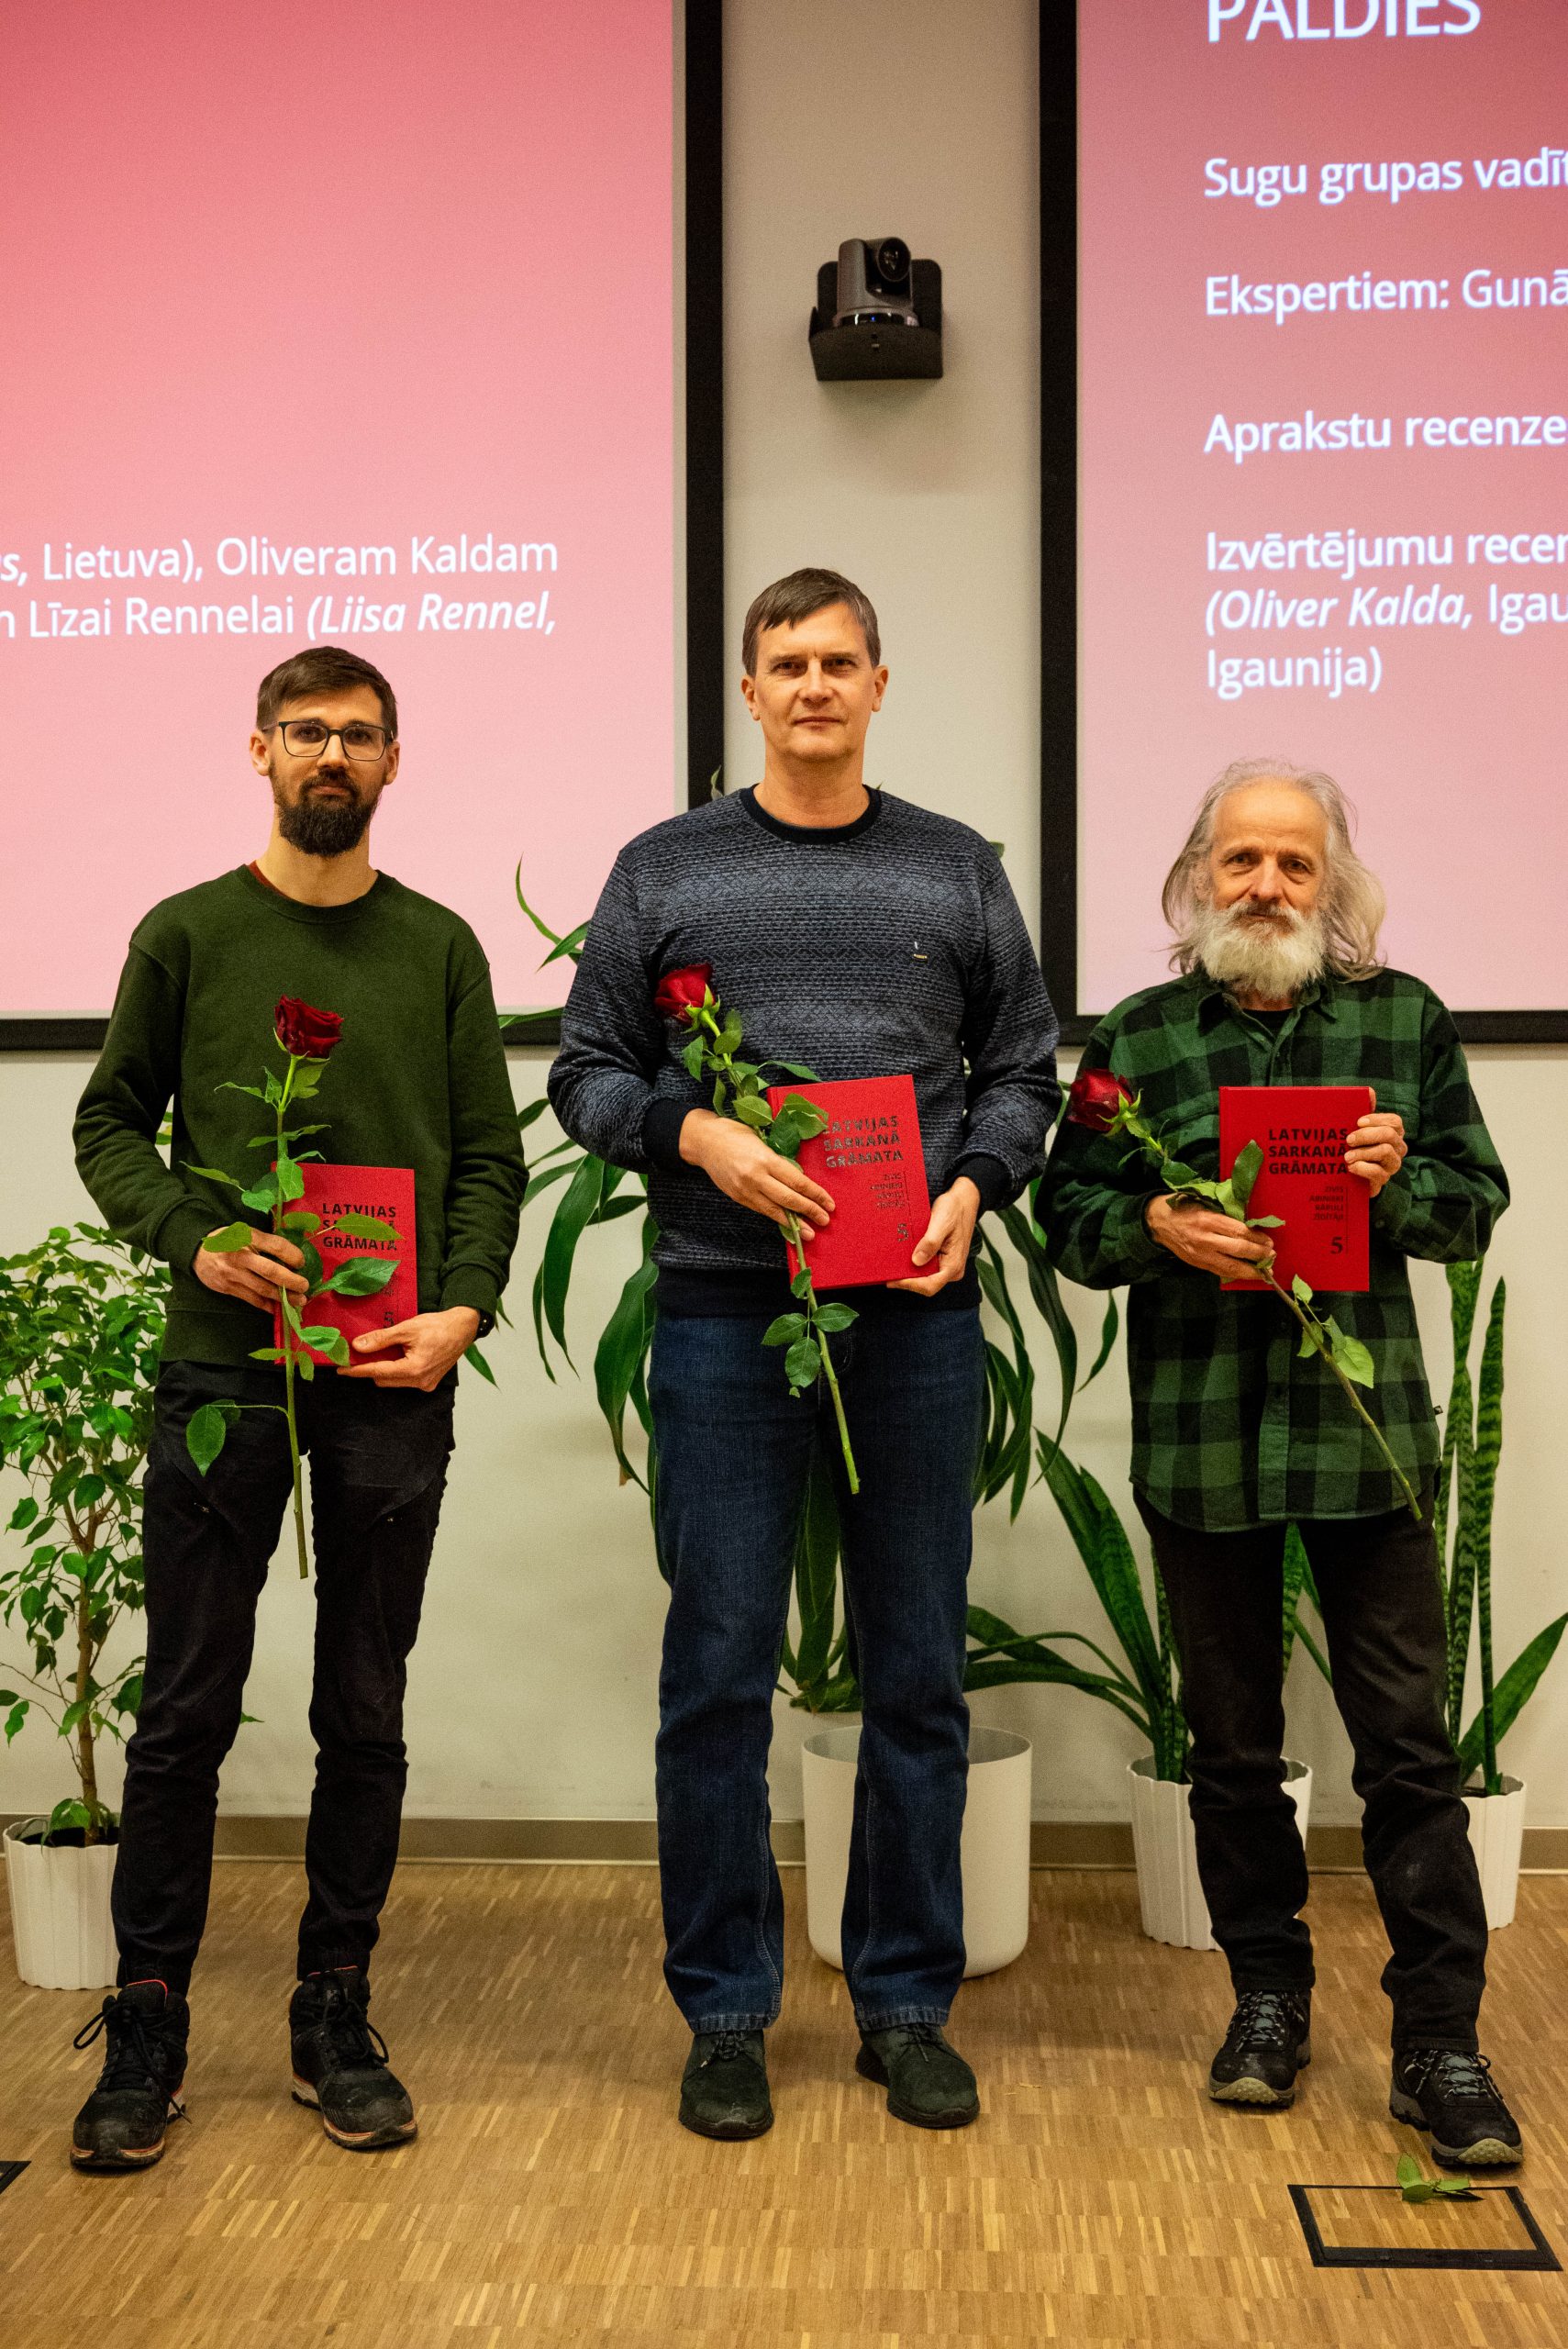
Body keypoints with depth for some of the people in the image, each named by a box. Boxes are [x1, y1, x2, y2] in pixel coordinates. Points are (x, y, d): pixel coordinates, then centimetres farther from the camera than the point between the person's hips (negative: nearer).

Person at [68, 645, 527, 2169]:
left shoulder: (438, 947, 9)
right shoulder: (187, 933, 7)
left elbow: (492, 1156, 9)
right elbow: (110, 1125, 8)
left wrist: (464, 1310, -6)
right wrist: (193, 1241, -9)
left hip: (393, 1376, 1)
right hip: (221, 1362, -1)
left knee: (365, 1713, 7)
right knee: (186, 1709, 2)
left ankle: (336, 2018, 19)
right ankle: (147, 2026, 15)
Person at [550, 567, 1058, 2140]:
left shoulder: (957, 872, 12)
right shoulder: (665, 871, 9)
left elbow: (1023, 1070, 13)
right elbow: (588, 1071, 7)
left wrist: (972, 1187, -6)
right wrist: (696, 1135, -11)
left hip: (917, 1316, 1)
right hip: (723, 1314, -1)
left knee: (917, 1672, 7)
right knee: (719, 1673, 2)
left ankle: (907, 2005, 21)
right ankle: (724, 2013, 17)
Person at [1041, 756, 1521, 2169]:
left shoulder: (1405, 1021, 6)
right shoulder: (1138, 1038, 7)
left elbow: (1476, 1206, 8)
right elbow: (1070, 1216, 6)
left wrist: (1397, 1181, -13)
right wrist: (1157, 1227, -14)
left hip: (1367, 1428, -1)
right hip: (1200, 1439, 1)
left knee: (1408, 1743, -2)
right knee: (1234, 1744, 12)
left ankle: (1441, 2040, 9)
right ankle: (1268, 1998, 28)